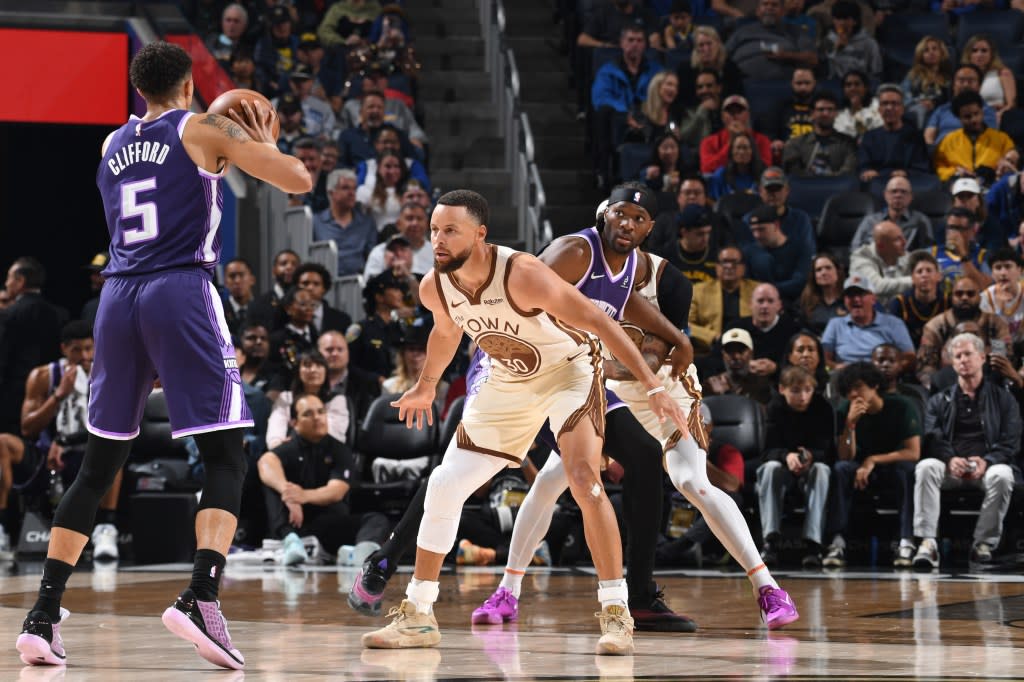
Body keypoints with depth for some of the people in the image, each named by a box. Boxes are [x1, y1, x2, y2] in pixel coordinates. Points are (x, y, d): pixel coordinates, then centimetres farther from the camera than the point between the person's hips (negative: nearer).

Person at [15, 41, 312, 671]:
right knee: (226, 458, -3)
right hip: (181, 292, -5)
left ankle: (44, 614, 6)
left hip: (119, 296, 5)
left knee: (99, 465, 14)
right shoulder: (203, 130, 4)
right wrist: (264, 146, 19)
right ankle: (201, 597, -25)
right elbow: (299, 180, 0)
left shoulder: (112, 145, 20)